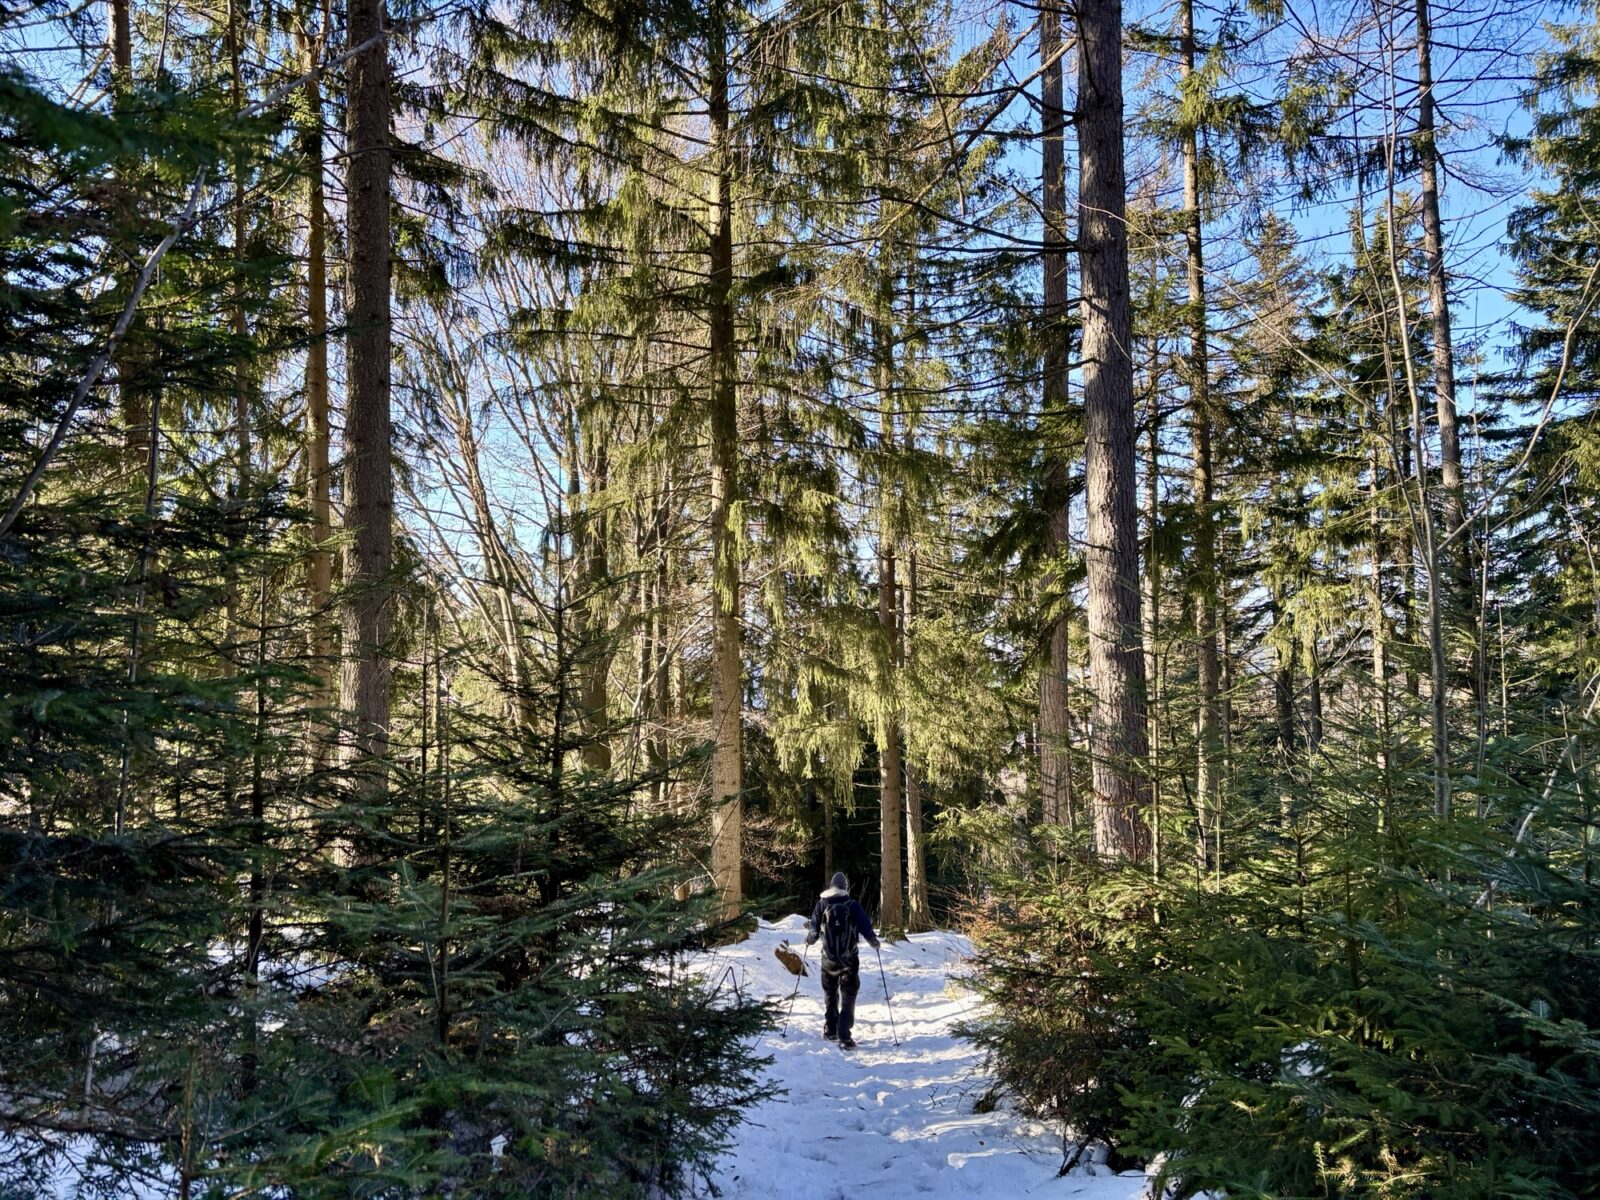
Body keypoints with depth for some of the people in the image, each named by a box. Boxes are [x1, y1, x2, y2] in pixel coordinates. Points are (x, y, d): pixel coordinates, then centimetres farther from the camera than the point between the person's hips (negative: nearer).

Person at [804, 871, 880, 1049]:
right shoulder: (853, 905, -6)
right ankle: (844, 1037, -8)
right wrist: (874, 942, 8)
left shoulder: (822, 904, 0)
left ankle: (830, 1031, 27)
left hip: (829, 958, 2)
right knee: (848, 997, 1)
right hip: (849, 959, -2)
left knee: (830, 994, 20)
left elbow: (814, 927, -2)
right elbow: (865, 927, -7)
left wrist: (809, 940, 17)